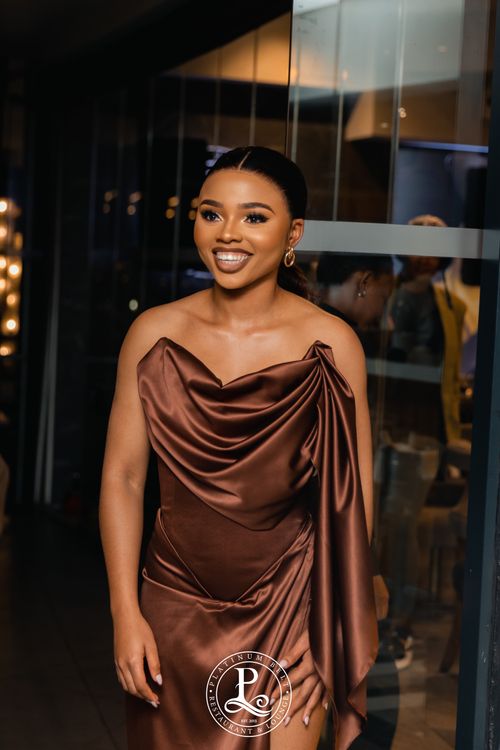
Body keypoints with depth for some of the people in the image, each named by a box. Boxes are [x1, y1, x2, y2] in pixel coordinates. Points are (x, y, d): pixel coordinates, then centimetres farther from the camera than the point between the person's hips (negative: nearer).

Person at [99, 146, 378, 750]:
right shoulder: (153, 334, -2)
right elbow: (122, 477, 0)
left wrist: (349, 628, -2)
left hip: (289, 610, -2)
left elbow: (352, 496, -4)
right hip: (177, 604, 3)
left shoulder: (329, 344, -8)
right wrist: (126, 613, -3)